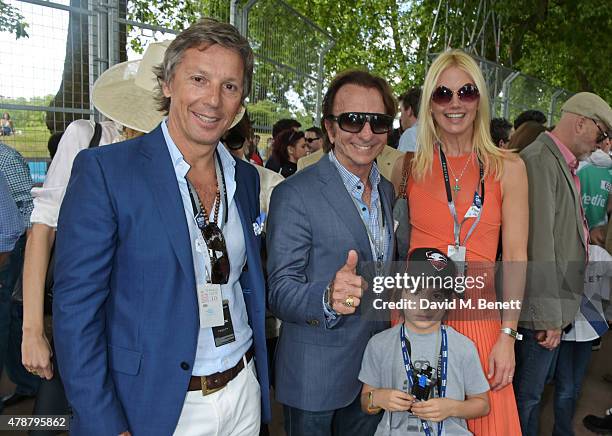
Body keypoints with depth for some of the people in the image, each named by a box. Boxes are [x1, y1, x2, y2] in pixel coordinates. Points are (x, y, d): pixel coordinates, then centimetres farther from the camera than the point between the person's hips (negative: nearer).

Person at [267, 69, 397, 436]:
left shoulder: (387, 190, 5)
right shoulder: (295, 194, -17)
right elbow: (279, 292, -19)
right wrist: (329, 298, -39)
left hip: (374, 370, 6)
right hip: (315, 378, -6)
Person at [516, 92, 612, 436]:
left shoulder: (567, 164, 11)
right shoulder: (540, 160, -18)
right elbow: (539, 244, -23)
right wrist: (549, 316, -22)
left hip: (566, 304, 10)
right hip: (546, 308, -9)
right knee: (529, 394, 6)